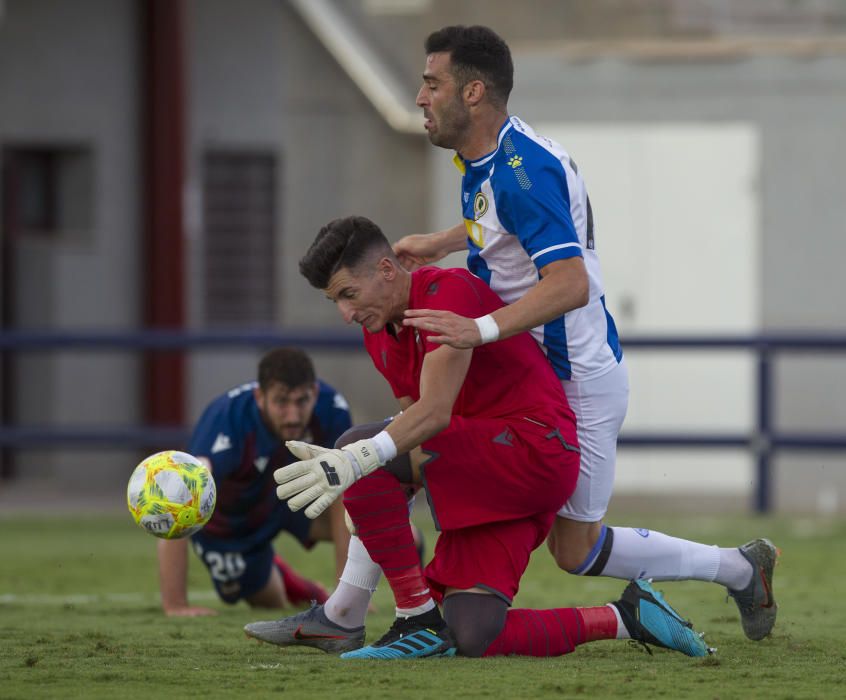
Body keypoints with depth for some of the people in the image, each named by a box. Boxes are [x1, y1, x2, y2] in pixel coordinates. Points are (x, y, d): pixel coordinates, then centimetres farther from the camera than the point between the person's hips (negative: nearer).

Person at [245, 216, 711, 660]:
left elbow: (435, 412, -27)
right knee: (473, 640, -4)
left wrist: (356, 459, -40)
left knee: (360, 449, -22)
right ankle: (626, 619, 10)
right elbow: (414, 432, 19)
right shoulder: (380, 337, 14)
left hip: (534, 447, -10)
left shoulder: (449, 291, -15)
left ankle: (419, 623, -18)